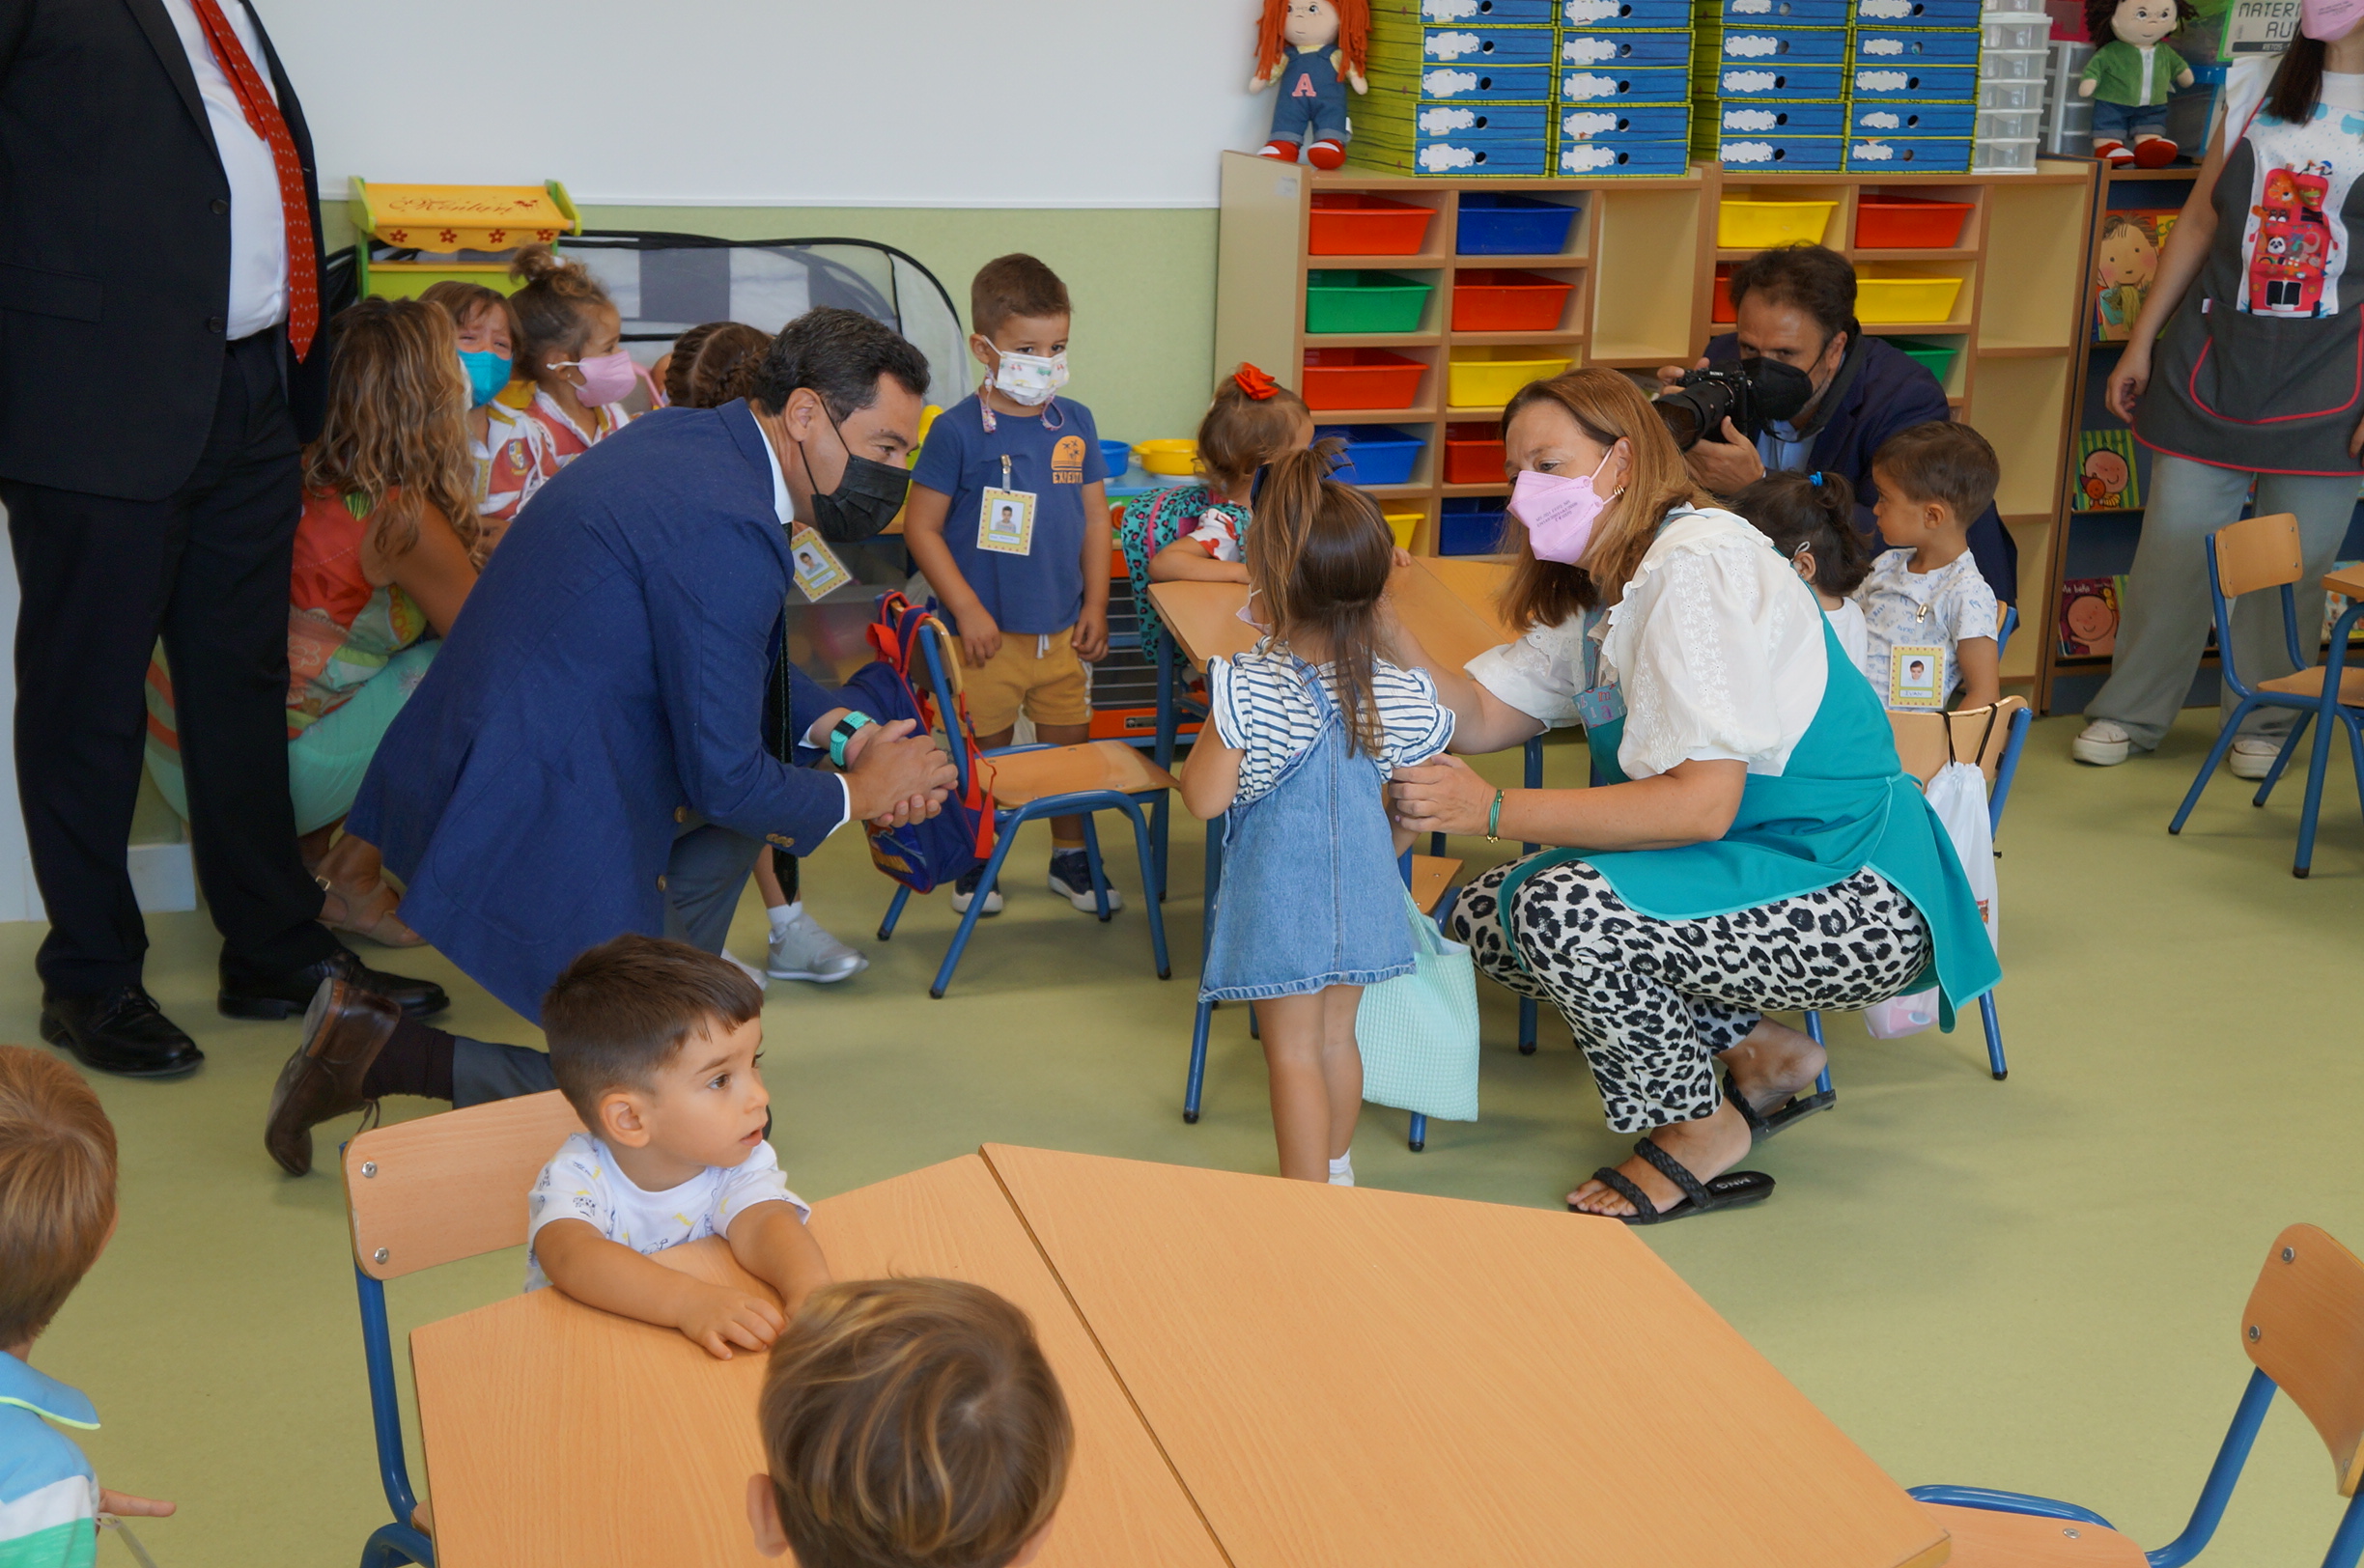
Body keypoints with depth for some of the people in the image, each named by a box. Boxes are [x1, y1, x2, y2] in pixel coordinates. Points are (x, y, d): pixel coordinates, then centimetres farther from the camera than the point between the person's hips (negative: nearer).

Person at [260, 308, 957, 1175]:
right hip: (533, 830, -10)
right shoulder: (727, 529, -22)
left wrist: (843, 730, 8)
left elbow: (745, 661, 22)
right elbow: (724, 779, -16)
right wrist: (853, 794, 1)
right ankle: (380, 1054, 0)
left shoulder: (690, 438, 8)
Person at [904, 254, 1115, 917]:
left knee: (1069, 746, 13)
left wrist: (1095, 605, 6)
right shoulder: (958, 430, -12)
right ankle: (974, 862, 28)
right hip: (987, 634, -4)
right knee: (982, 753, 9)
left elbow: (1095, 518, 11)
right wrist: (967, 611, -12)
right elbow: (921, 526, -9)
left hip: (1061, 631, 4)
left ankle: (1070, 857, 31)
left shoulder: (1075, 423, 3)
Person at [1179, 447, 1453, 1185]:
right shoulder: (1397, 696, -6)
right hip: (1362, 893, 5)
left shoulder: (1249, 690, -20)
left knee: (1292, 1051, 6)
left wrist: (1211, 734, 4)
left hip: (1280, 896, -5)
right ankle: (1337, 1172, 36)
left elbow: (1204, 799, -14)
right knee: (1336, 1035, 21)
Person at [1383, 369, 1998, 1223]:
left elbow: (1701, 805, -27)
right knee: (1480, 914, 5)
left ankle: (1699, 1136, -2)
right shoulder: (1596, 592, 12)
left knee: (1558, 912, -28)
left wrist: (1493, 810, -27)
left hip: (1857, 900, -10)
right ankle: (1760, 1053, 13)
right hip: (1750, 874, 10)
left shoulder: (1700, 566, -19)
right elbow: (1476, 718, 5)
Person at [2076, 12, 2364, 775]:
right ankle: (2130, 713, 15)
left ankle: (2265, 723, 20)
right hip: (2217, 353, 3)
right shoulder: (2256, 84, 8)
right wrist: (2141, 340, 10)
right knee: (2175, 539, 4)